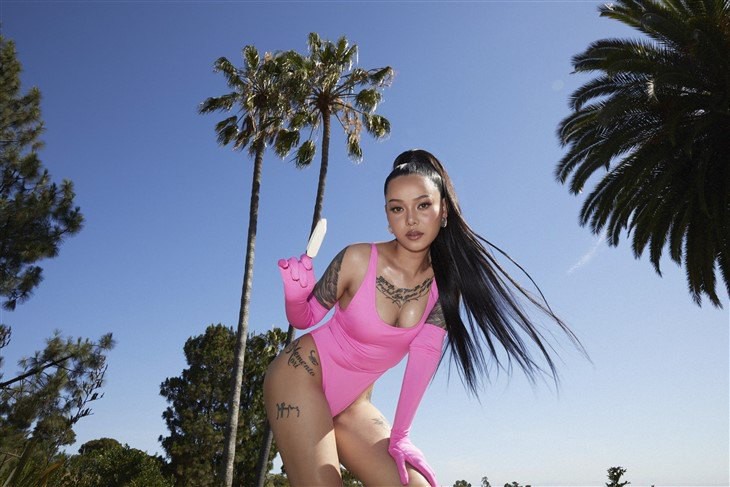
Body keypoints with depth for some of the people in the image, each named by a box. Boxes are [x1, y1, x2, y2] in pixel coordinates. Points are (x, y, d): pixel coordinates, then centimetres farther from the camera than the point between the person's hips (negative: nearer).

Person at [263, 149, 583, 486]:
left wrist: (400, 436, -16)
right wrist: (296, 292, -27)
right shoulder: (357, 259, -18)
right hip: (301, 377, -4)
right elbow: (304, 318, -6)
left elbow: (424, 356, -12)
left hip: (352, 405, 5)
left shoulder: (444, 284, -7)